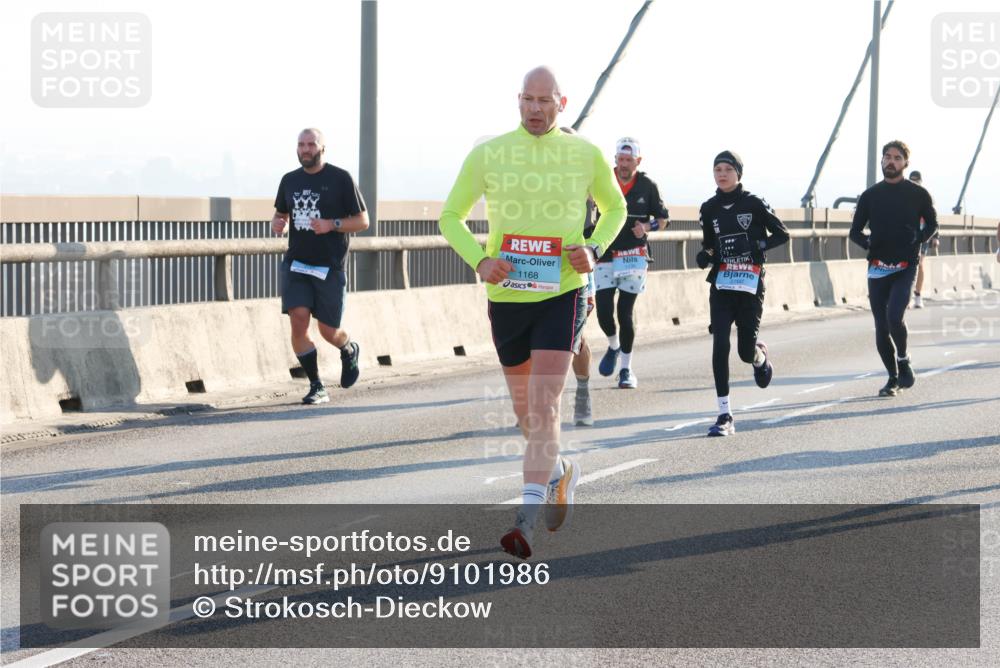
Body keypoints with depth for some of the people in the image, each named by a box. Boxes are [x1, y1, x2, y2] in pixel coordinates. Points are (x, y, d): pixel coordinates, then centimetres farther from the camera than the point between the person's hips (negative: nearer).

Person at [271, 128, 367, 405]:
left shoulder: (340, 179, -4)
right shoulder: (289, 180, 8)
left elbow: (362, 221, -2)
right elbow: (280, 214, 24)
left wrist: (332, 225, -18)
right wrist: (277, 224, -1)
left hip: (329, 267, -3)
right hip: (295, 264, 3)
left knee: (329, 331, 0)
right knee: (298, 320, -14)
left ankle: (349, 351, 38)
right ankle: (316, 387, -4)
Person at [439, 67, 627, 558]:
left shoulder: (585, 155, 0)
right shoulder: (487, 155, -1)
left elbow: (615, 207, 17)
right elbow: (451, 216, 7)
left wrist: (594, 250, -3)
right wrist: (479, 261, -11)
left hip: (563, 293, -2)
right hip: (506, 296, 2)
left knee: (544, 406, -14)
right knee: (526, 411, 14)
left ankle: (525, 520, -14)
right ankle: (560, 473, 43)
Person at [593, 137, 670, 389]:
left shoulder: (647, 186, -1)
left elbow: (663, 218, 10)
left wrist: (647, 227, -12)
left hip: (633, 257, -1)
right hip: (605, 257, 1)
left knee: (625, 312, -5)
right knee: (604, 310, -6)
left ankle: (626, 368, 9)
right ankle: (613, 347, 27)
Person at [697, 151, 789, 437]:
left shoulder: (754, 204, -2)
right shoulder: (709, 209, 9)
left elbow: (781, 234, 3)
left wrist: (756, 245, -12)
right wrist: (706, 256, -4)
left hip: (750, 284, -2)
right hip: (721, 286, 2)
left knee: (746, 351, -1)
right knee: (720, 345, -13)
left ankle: (762, 356, 40)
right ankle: (725, 415, -11)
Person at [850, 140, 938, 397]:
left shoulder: (918, 194, 3)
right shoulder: (870, 195, 9)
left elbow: (931, 224, 16)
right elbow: (855, 231, 13)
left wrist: (917, 240, -4)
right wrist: (869, 243, -9)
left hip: (905, 267, -3)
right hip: (877, 267, 3)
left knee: (894, 316, -22)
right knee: (881, 327, 2)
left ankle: (903, 360, 4)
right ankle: (893, 378, 15)